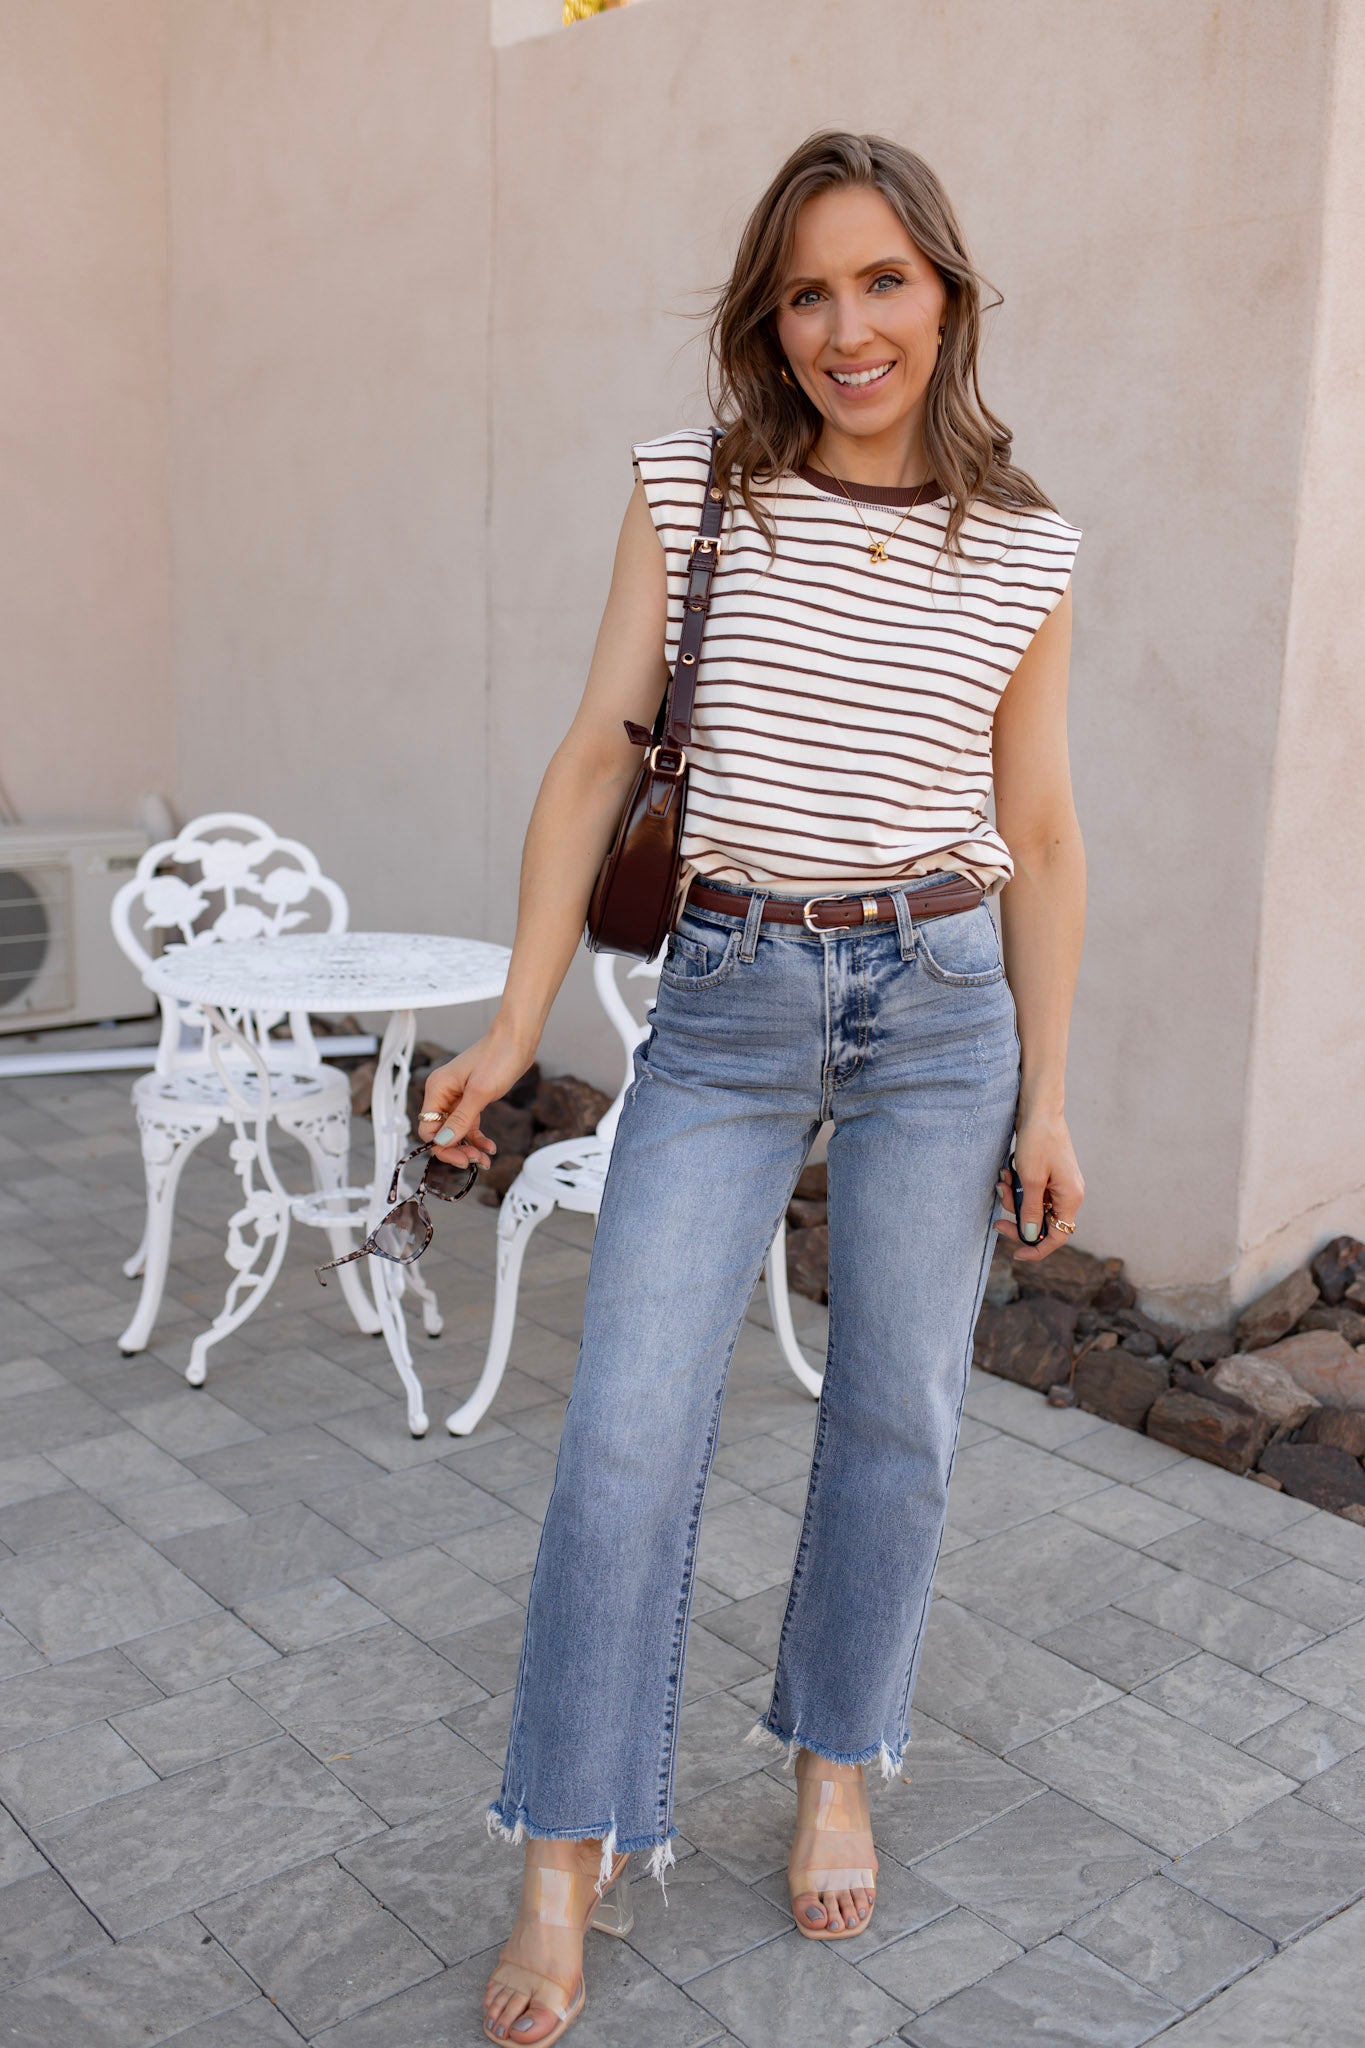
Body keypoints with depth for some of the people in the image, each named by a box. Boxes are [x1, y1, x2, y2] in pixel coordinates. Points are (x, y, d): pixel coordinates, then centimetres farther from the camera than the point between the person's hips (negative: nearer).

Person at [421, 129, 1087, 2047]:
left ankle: (838, 1765, 33)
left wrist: (1045, 1096, 5)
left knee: (897, 1416, 10)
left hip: (943, 1003, 1)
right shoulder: (689, 488, 0)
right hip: (726, 999, -1)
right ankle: (571, 1857, 13)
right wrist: (518, 1022, -3)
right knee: (629, 1424, -4)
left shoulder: (1025, 551, 2)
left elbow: (1039, 833, 6)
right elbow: (598, 756, 0)